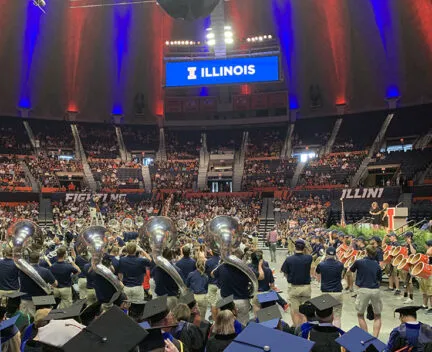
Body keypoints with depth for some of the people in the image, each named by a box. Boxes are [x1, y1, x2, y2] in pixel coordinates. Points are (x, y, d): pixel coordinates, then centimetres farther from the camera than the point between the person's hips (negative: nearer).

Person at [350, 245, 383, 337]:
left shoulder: (359, 262, -3)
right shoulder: (377, 265, 6)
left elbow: (351, 270, 14)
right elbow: (379, 279, 12)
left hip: (363, 290, -2)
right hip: (376, 290, 2)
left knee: (360, 315, 15)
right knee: (377, 316, 18)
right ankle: (375, 337, 9)